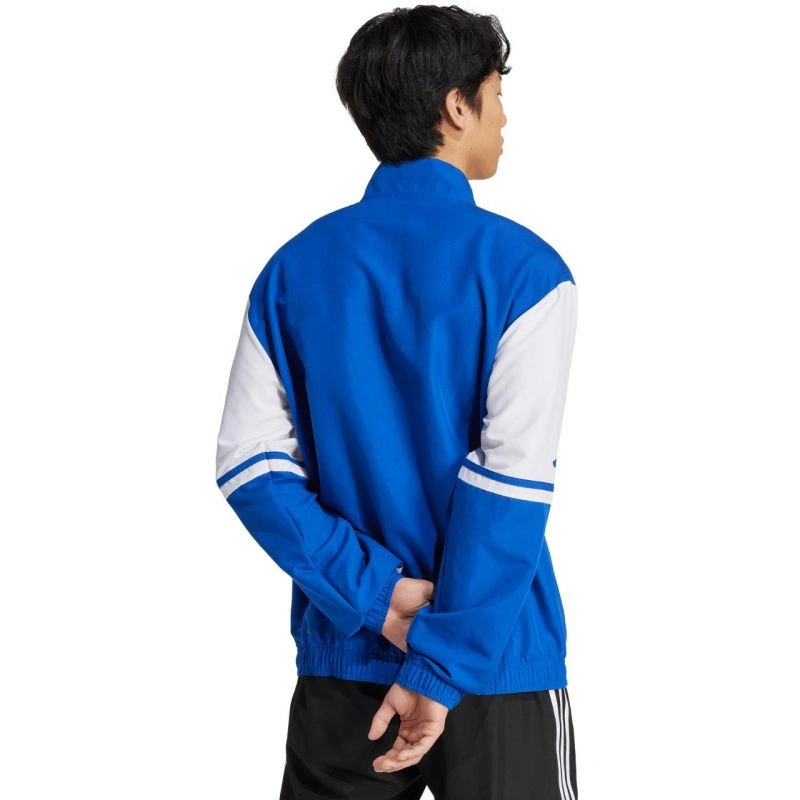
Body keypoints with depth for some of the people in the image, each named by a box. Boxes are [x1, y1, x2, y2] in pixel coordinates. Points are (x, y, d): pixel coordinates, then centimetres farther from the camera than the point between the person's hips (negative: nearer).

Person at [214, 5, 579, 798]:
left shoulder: (294, 267, 2)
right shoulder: (524, 268, -10)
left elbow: (248, 463, -5)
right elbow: (512, 482, -18)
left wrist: (375, 597, -9)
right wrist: (441, 662, -16)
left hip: (341, 660, 4)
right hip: (496, 669, -4)